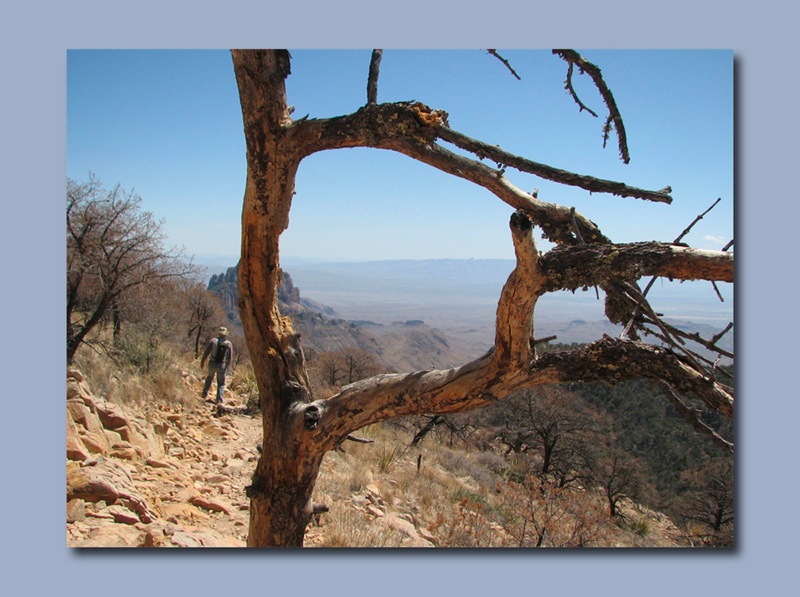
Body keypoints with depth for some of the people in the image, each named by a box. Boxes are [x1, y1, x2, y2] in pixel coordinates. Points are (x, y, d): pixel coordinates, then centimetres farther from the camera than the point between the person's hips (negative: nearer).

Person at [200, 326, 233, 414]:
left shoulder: (213, 340, -4)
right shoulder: (229, 344, 0)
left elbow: (206, 352, -5)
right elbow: (230, 357, 2)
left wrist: (202, 361, 4)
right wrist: (227, 365, 17)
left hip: (212, 363, 1)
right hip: (222, 365, 0)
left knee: (210, 377, 30)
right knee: (221, 384, 7)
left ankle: (205, 393, 33)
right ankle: (219, 401, -8)